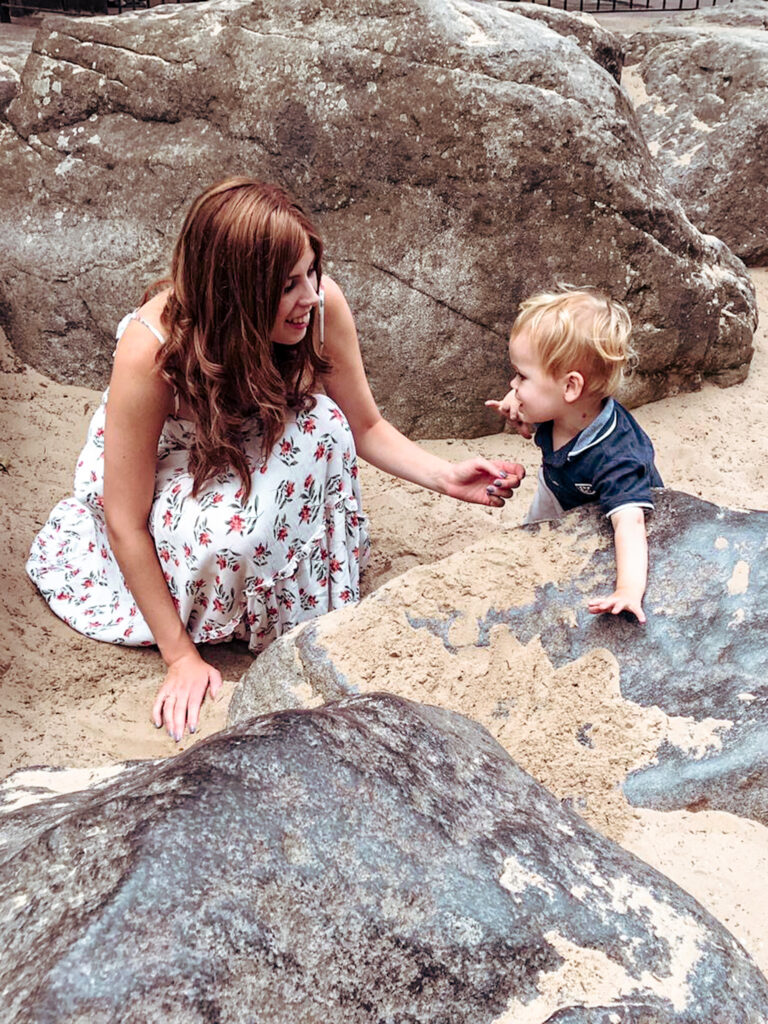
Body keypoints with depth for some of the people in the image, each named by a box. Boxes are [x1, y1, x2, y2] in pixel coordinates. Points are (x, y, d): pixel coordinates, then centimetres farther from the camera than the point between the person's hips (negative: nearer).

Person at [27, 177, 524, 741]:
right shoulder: (152, 349, -37)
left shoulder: (320, 303, -27)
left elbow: (366, 428, -10)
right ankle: (207, 633, -2)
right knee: (228, 535, -36)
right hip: (162, 467, -3)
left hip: (254, 453, 4)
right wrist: (181, 658, -24)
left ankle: (306, 609, -11)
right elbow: (126, 523, -28)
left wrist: (446, 476, -27)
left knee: (320, 422, -30)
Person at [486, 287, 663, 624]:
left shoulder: (614, 458, -46)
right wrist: (518, 416, -23)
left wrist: (630, 589, -76)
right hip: (557, 492, 7)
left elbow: (629, 523, -59)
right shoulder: (557, 410, -24)